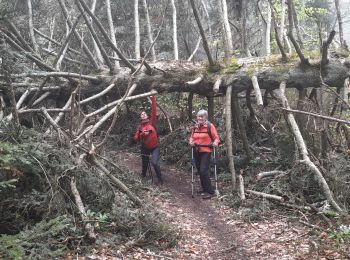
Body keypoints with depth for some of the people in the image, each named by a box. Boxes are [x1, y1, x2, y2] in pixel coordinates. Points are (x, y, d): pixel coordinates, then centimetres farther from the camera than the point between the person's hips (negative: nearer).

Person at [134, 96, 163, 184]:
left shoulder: (152, 122, -4)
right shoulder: (140, 127, 0)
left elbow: (154, 111, -14)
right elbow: (136, 138, -5)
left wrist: (153, 99, -21)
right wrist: (143, 134, -22)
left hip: (155, 147, -3)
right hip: (145, 148, 3)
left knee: (154, 163, -18)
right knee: (145, 163, 18)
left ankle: (160, 179, -1)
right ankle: (143, 175, 46)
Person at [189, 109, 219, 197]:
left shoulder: (210, 126, -8)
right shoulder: (195, 127, 8)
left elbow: (216, 137, -4)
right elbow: (192, 137, 18)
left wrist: (215, 143, -24)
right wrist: (191, 142, -3)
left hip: (206, 151, -6)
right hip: (196, 152, 6)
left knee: (203, 171, -15)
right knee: (199, 171, 14)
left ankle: (210, 190, -4)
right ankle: (204, 188, 29)